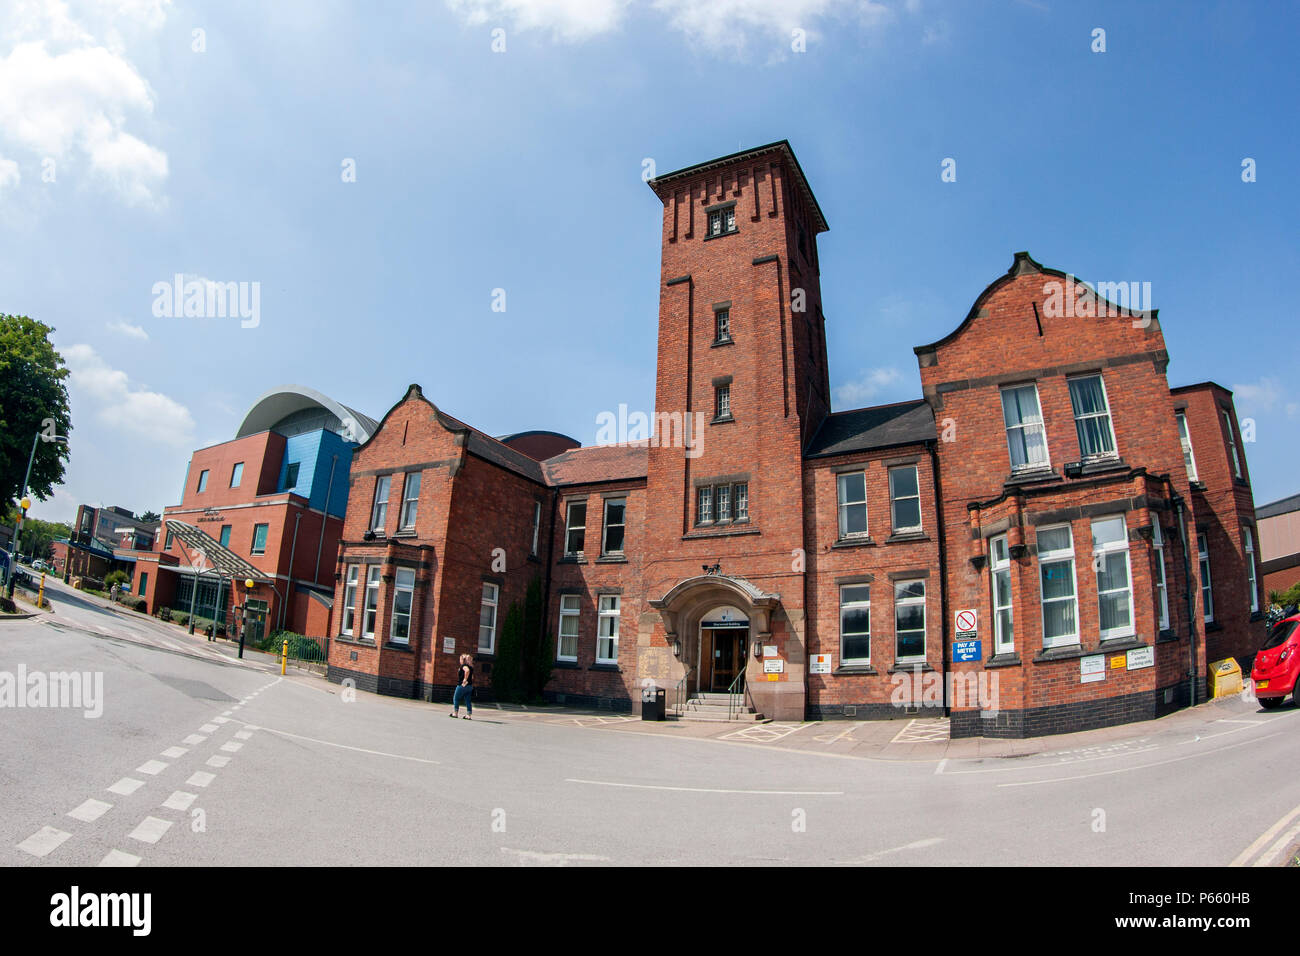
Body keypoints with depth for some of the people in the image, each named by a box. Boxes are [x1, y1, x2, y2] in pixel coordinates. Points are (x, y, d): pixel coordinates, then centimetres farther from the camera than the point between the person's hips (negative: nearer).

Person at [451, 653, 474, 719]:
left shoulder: (464, 666, -11)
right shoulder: (470, 667, 15)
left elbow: (467, 670, -33)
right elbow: (472, 677, 23)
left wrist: (465, 679, -26)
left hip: (462, 685, -8)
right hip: (470, 686, 8)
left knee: (456, 698, 8)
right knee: (468, 701, 6)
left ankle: (455, 713, 11)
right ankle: (468, 715, 2)